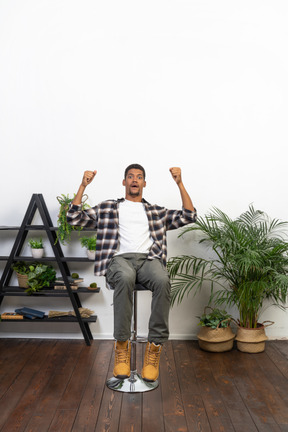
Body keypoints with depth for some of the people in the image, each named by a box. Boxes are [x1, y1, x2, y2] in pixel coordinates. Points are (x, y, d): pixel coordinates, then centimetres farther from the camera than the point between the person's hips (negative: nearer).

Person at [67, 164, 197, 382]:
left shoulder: (157, 212, 27)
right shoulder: (107, 208, 24)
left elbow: (189, 216, 17)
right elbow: (74, 217, 16)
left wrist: (180, 183, 11)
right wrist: (83, 186, 10)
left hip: (149, 259, 1)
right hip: (120, 258, -1)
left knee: (163, 282, -35)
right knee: (125, 278, -39)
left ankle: (155, 346, -23)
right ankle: (122, 345, -24)